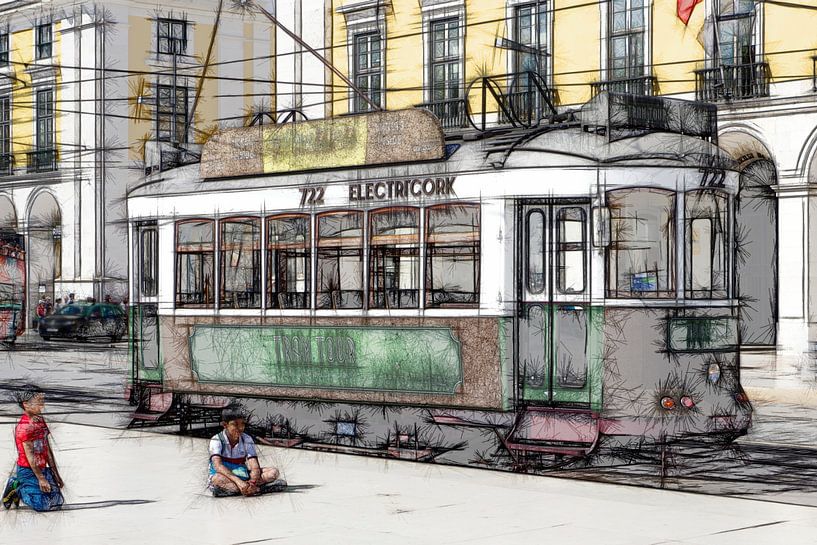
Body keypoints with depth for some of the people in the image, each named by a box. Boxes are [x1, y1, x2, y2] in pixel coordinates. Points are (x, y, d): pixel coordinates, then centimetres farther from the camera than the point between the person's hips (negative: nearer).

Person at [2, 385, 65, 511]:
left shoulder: (40, 420, 9)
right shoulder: (24, 426, -18)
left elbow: (47, 449, 13)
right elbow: (30, 455, -19)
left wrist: (56, 474, 12)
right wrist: (41, 478, -18)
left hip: (42, 468, 9)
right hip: (28, 471, -9)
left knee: (57, 501, 3)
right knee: (42, 504, -17)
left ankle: (20, 485, 16)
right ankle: (16, 488, 6)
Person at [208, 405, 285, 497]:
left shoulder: (247, 440, -2)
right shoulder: (216, 440, -13)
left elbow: (255, 467, -12)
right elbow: (217, 465, -29)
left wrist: (252, 481, -35)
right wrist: (238, 481, -42)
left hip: (242, 477, 4)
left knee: (273, 472, -13)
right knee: (217, 478, -40)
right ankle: (257, 489, -39)